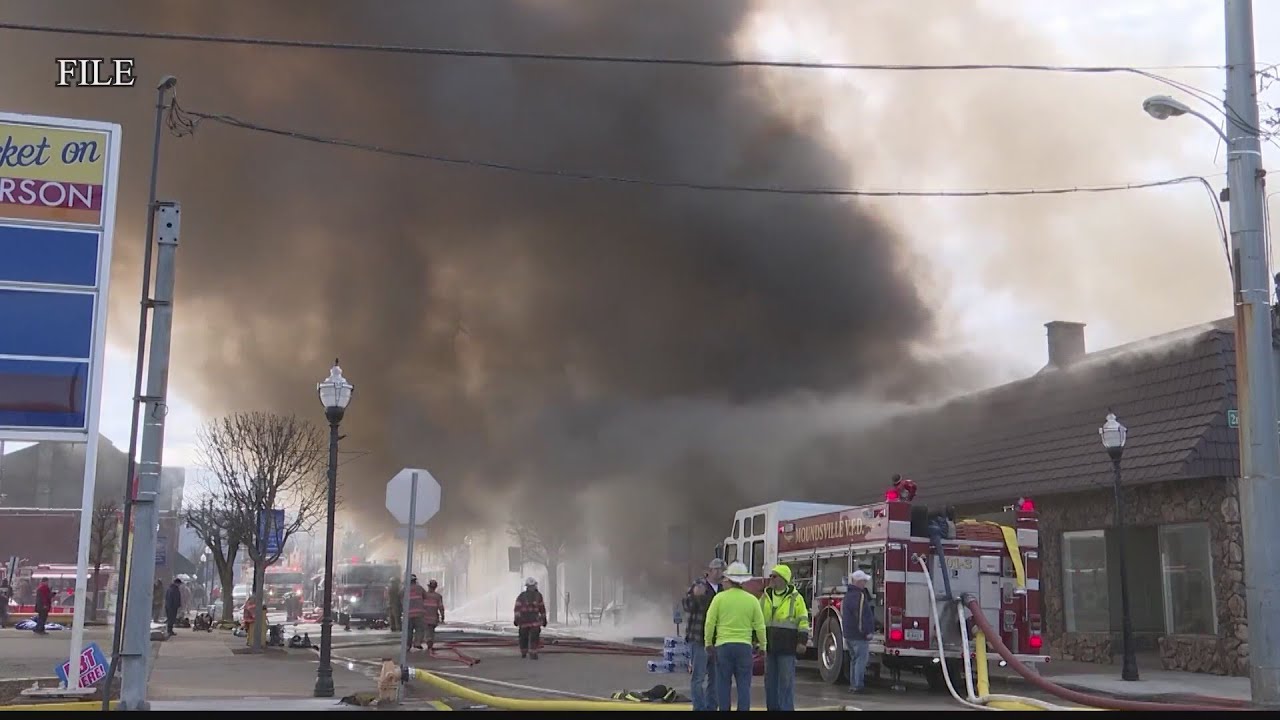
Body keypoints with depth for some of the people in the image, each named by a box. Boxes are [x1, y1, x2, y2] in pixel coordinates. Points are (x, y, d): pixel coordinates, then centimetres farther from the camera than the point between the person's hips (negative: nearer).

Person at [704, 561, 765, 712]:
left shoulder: (720, 597, -3)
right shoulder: (752, 600, 0)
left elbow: (710, 623, -2)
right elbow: (760, 626, 4)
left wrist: (708, 642, 11)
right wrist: (763, 646, 17)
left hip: (723, 645, -1)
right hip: (744, 646, 1)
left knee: (723, 683, 7)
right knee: (744, 684, 5)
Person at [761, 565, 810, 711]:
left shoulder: (795, 598, -3)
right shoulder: (765, 596, 11)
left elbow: (803, 621, -4)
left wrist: (802, 641, -11)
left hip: (787, 647, -5)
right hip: (769, 646, 5)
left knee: (786, 681, -2)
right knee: (770, 680, 9)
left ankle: (786, 708, 2)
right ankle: (772, 707, 17)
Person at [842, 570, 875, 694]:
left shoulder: (848, 595, 15)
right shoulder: (859, 596, -17)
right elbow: (861, 615, -23)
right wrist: (867, 632, -19)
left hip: (849, 634, 10)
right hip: (859, 635, -10)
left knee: (854, 659, 15)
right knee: (861, 659, -7)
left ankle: (853, 684, 18)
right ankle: (858, 685, -9)